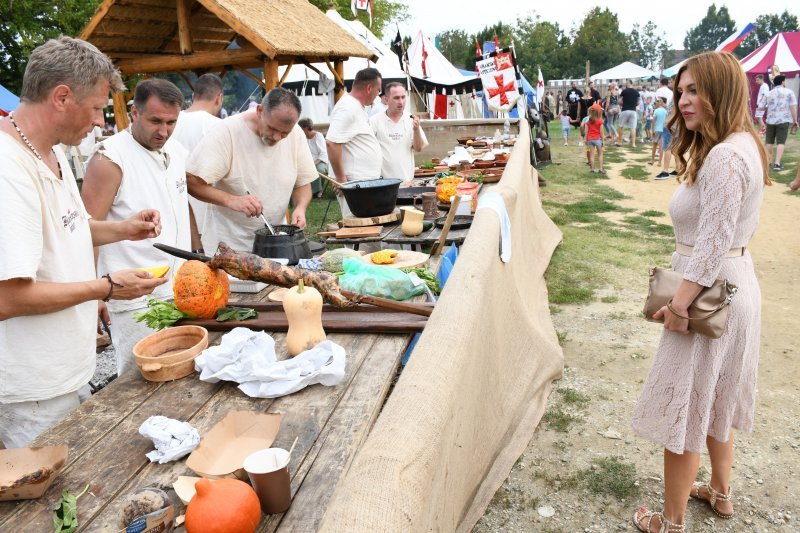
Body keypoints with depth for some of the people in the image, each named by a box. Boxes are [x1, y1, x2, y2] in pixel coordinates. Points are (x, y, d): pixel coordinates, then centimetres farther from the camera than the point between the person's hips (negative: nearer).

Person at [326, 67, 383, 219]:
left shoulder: (356, 106, 16)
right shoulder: (348, 108, -16)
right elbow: (332, 143, -25)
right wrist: (341, 178, -21)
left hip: (365, 181, 10)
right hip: (354, 184, -10)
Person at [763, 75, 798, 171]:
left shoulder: (769, 93, 11)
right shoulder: (789, 92, 0)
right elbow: (793, 108, -4)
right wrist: (795, 121, 0)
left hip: (770, 120, 3)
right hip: (783, 120, -3)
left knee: (769, 142, 13)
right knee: (781, 142, -3)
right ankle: (777, 163, -11)